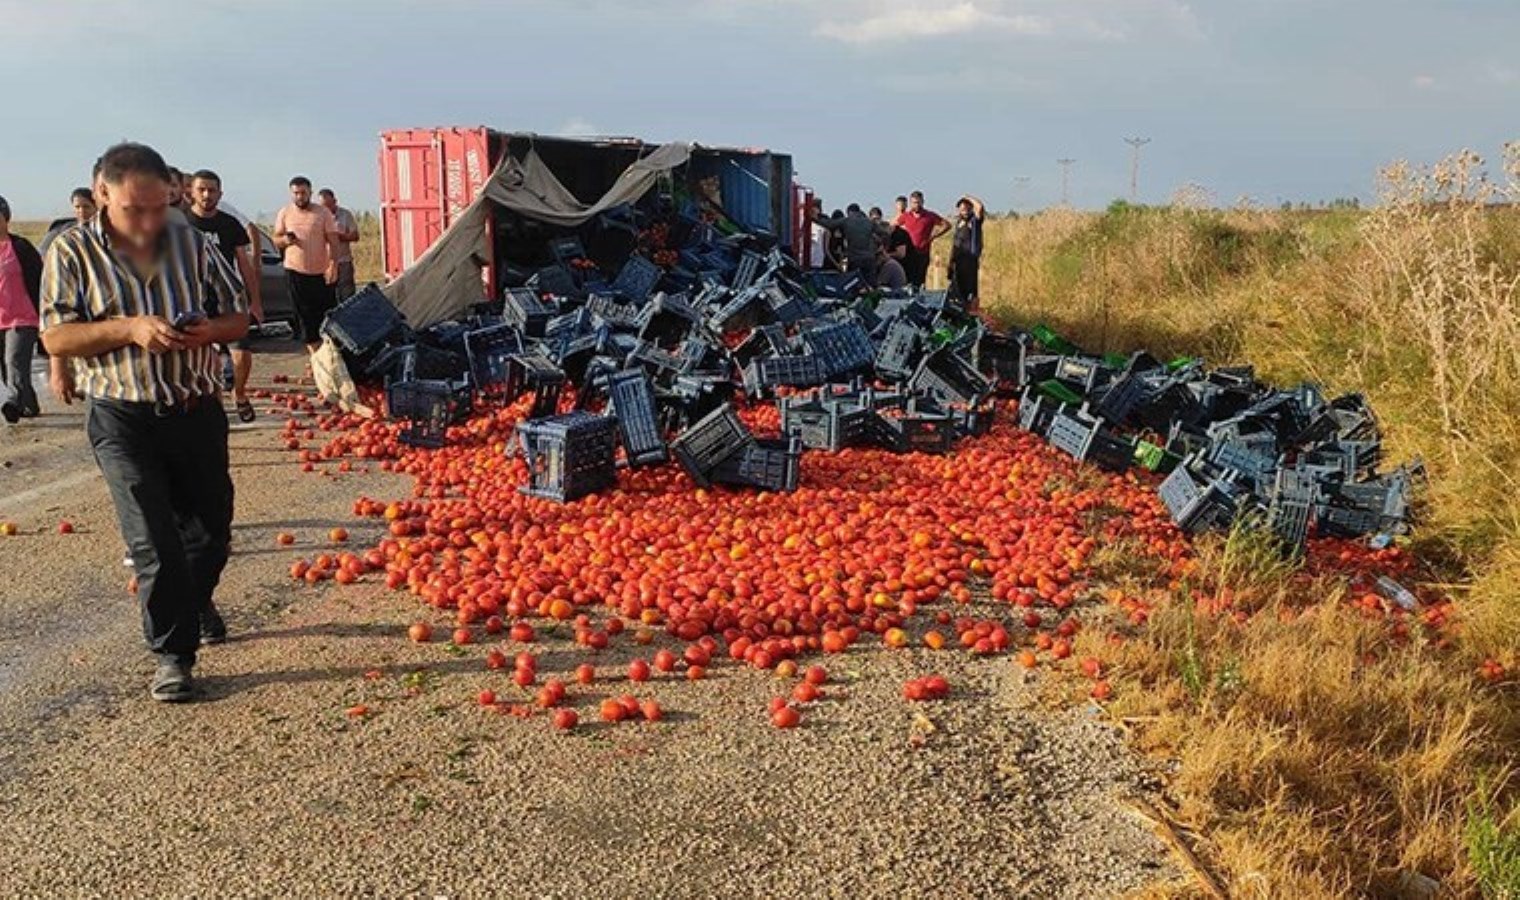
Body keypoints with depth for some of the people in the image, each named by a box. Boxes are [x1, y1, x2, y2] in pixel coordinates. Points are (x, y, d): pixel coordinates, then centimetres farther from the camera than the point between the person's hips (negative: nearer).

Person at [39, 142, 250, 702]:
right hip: (123, 420, -3)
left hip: (198, 411, 3)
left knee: (211, 524, 16)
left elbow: (239, 316, 7)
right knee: (153, 541, -6)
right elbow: (55, 337, -8)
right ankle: (172, 653, 7)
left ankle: (195, 602, 45)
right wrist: (129, 328, -23)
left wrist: (210, 330, -16)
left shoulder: (192, 244, 2)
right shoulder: (72, 252, -5)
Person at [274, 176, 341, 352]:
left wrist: (333, 265, -16)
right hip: (296, 271, 1)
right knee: (306, 316, 1)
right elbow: (276, 240, 10)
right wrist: (285, 240, -14)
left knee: (327, 312, 3)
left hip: (321, 272, -1)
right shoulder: (285, 213, 5)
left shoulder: (323, 212, 0)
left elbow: (333, 241, -3)